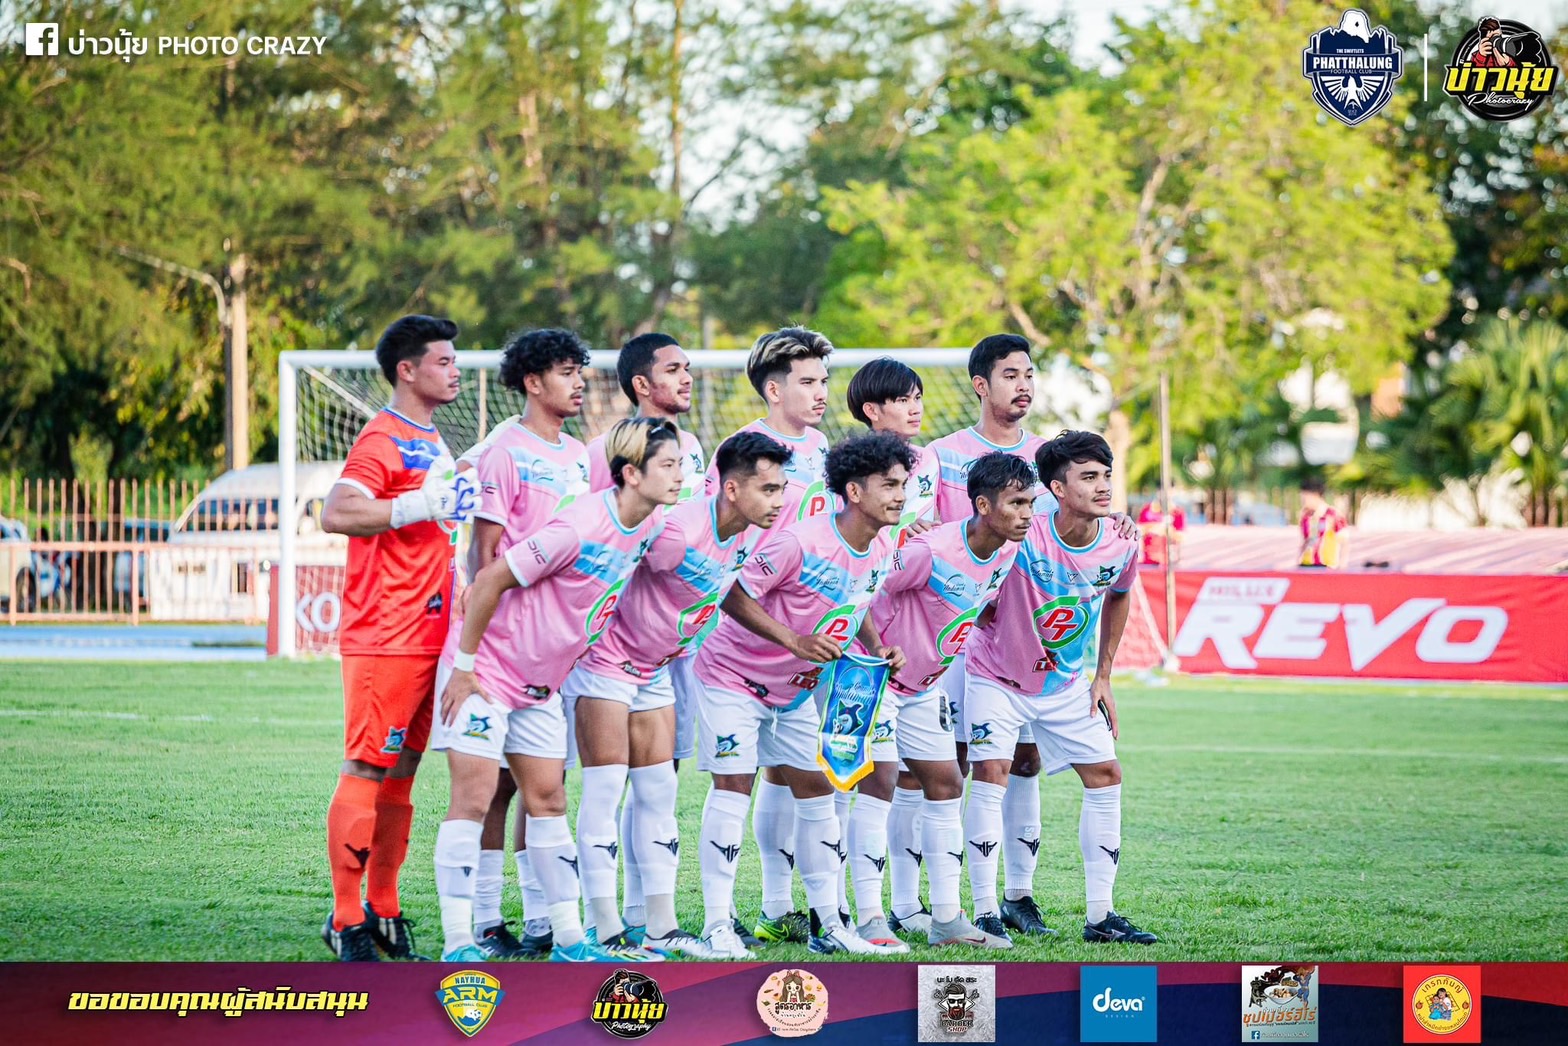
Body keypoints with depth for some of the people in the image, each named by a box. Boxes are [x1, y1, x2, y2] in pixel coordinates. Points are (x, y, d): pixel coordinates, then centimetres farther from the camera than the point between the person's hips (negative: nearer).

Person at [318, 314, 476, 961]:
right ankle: (346, 921, -3)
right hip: (384, 639, -9)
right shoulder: (383, 440, -10)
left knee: (400, 774, 11)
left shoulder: (432, 442, 19)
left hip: (428, 635, 9)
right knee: (365, 773, -6)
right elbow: (336, 514, -24)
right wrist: (426, 504, -27)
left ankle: (383, 914, 16)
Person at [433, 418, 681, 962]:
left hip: (540, 682, 8)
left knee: (548, 798, 9)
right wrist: (464, 667, -17)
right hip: (489, 668, -8)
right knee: (474, 796, -8)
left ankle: (569, 939, 13)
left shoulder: (649, 527, -2)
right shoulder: (577, 529, -27)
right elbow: (489, 581, -22)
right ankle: (457, 944, -7)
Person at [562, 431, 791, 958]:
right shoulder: (678, 532, -29)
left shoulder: (749, 534, -4)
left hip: (656, 668, 8)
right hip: (606, 659, -8)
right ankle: (605, 929, -5)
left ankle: (660, 926, 12)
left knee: (658, 790, 8)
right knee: (605, 788, -6)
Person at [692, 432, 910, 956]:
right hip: (735, 675, -8)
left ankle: (826, 922, 13)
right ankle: (718, 926, -9)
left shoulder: (882, 551, -4)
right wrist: (795, 641, -31)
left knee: (816, 787, 6)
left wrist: (877, 648, -5)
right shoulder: (800, 542, -28)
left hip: (796, 688, 8)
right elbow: (734, 596, -24)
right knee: (733, 786, -10)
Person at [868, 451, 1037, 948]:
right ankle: (868, 918, -9)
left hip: (926, 684, 8)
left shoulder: (1007, 551, -5)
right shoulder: (931, 551, -28)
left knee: (945, 785, 7)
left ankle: (946, 918, 11)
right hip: (877, 677, -8)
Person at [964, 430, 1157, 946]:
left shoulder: (1120, 546, -14)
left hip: (1066, 684, 5)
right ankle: (985, 913, -9)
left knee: (1105, 776, 1)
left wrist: (1103, 676, 9)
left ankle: (1100, 915, 8)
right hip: (999, 676, -5)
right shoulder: (1021, 536, -28)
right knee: (990, 774, -17)